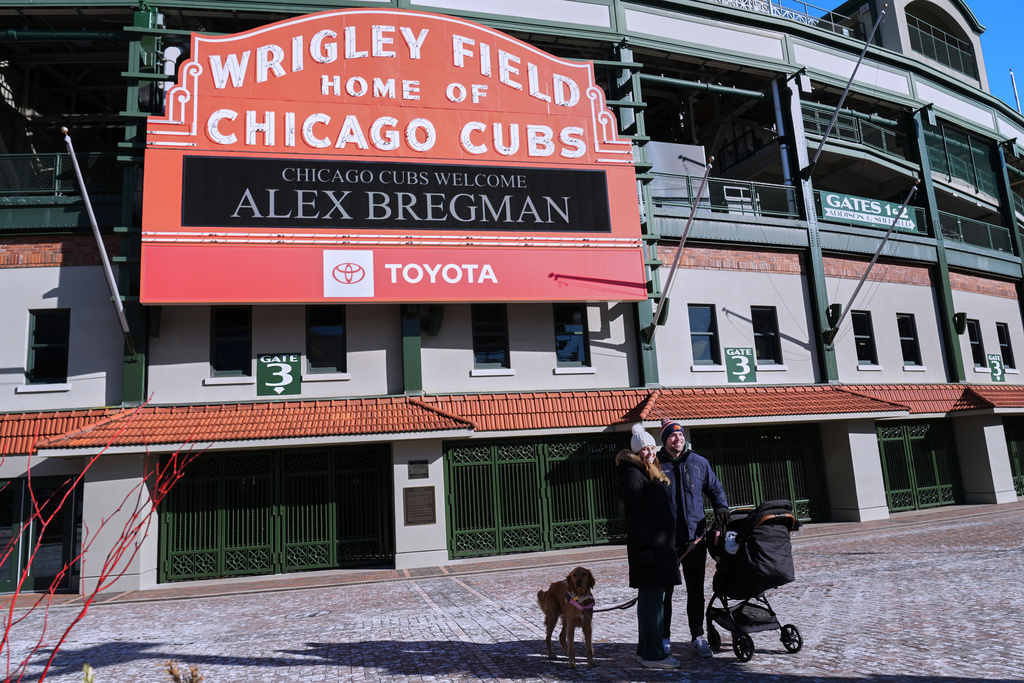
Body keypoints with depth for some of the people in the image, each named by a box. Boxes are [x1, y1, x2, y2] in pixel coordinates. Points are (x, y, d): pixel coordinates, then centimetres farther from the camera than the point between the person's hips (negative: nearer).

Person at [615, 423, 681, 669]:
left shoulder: (652, 473, 19)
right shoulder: (633, 474, -11)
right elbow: (633, 513, -18)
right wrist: (644, 546, -22)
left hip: (660, 544, 10)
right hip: (648, 545, -10)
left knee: (652, 597, 14)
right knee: (651, 598, -6)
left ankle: (645, 649, 23)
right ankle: (652, 654, 0)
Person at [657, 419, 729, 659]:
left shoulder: (699, 463, 7)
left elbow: (715, 488, 19)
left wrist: (721, 506, -2)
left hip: (695, 537, 3)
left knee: (696, 590, 10)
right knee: (665, 589, 4)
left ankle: (697, 637, 24)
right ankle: (664, 638, 17)